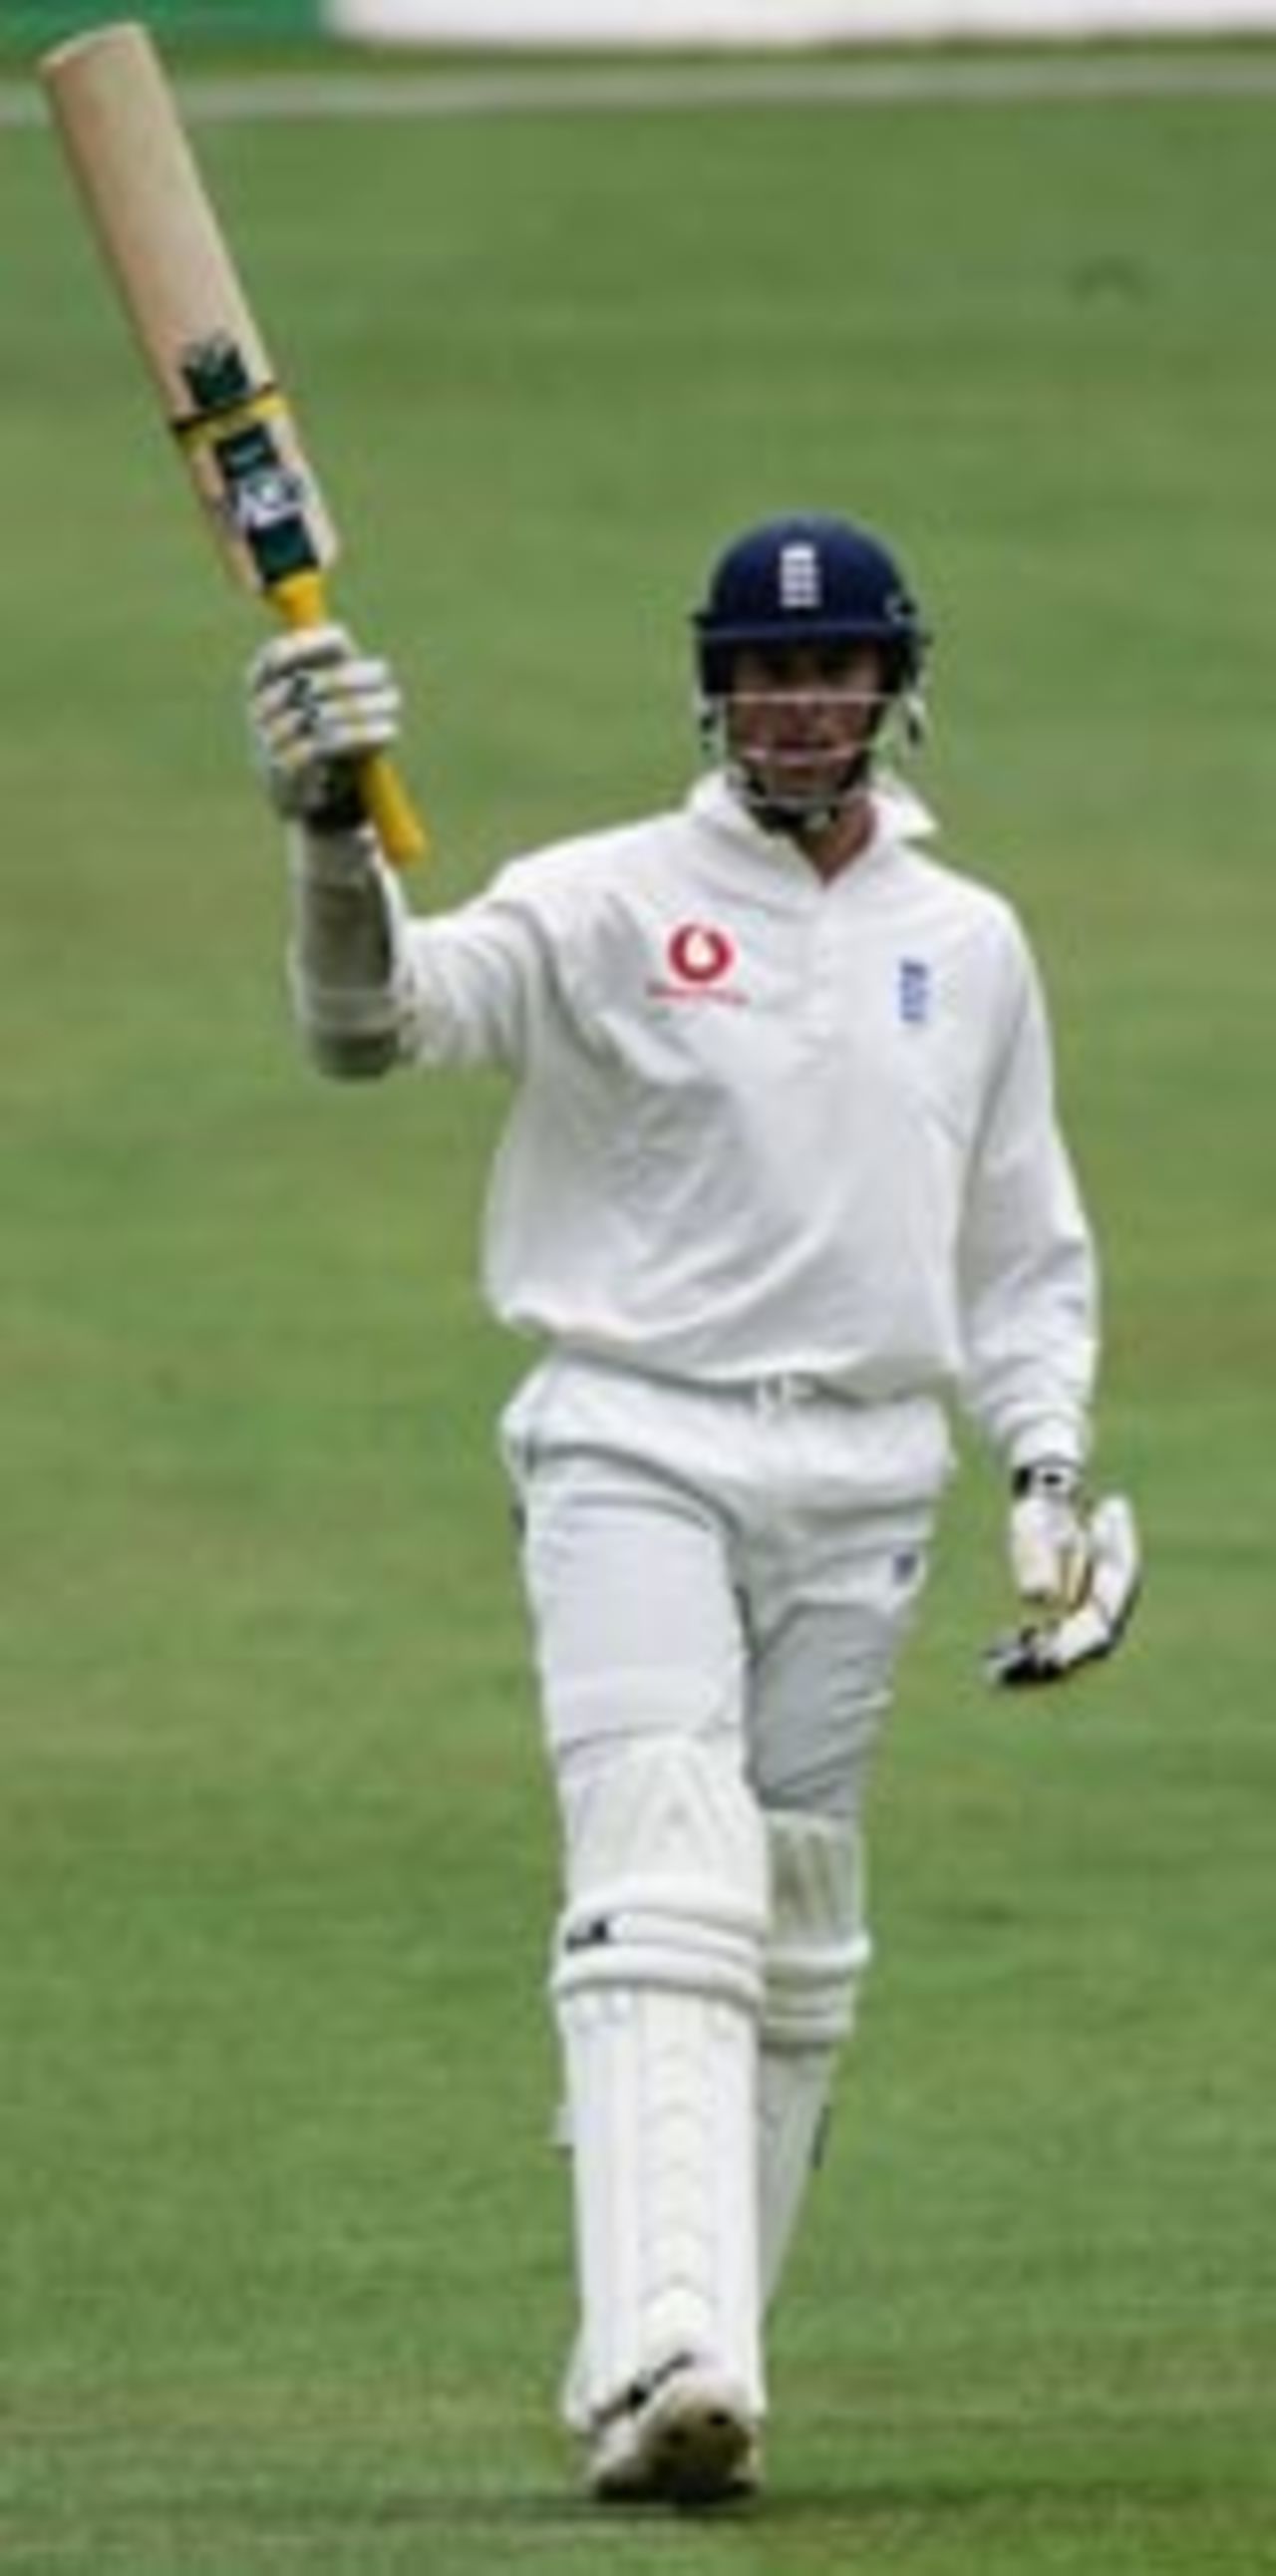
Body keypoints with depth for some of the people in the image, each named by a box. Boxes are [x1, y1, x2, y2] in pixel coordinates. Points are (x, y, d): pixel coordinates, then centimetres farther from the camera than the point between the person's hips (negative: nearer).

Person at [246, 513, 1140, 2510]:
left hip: (862, 1483, 4)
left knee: (798, 1938, 6)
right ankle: (660, 2355, -31)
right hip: (633, 1451, -4)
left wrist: (1047, 1475, 6)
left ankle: (689, 2369, 13)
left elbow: (1025, 1255, 19)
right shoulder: (607, 906, -1)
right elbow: (380, 1015, -16)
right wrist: (336, 845, -36)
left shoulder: (969, 945, 12)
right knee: (662, 1877, -19)